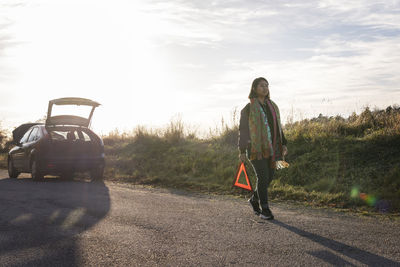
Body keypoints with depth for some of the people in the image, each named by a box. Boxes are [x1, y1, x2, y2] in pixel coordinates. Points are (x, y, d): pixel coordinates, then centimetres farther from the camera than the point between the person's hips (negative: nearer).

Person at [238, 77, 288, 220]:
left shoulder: (272, 106, 15)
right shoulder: (248, 108, -3)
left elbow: (278, 126, 19)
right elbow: (243, 130, -4)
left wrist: (283, 144, 9)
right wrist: (242, 151, -8)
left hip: (270, 148, 6)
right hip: (256, 148, -6)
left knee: (269, 176, 7)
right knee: (263, 177, -11)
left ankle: (254, 199, 30)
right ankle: (264, 209, -2)